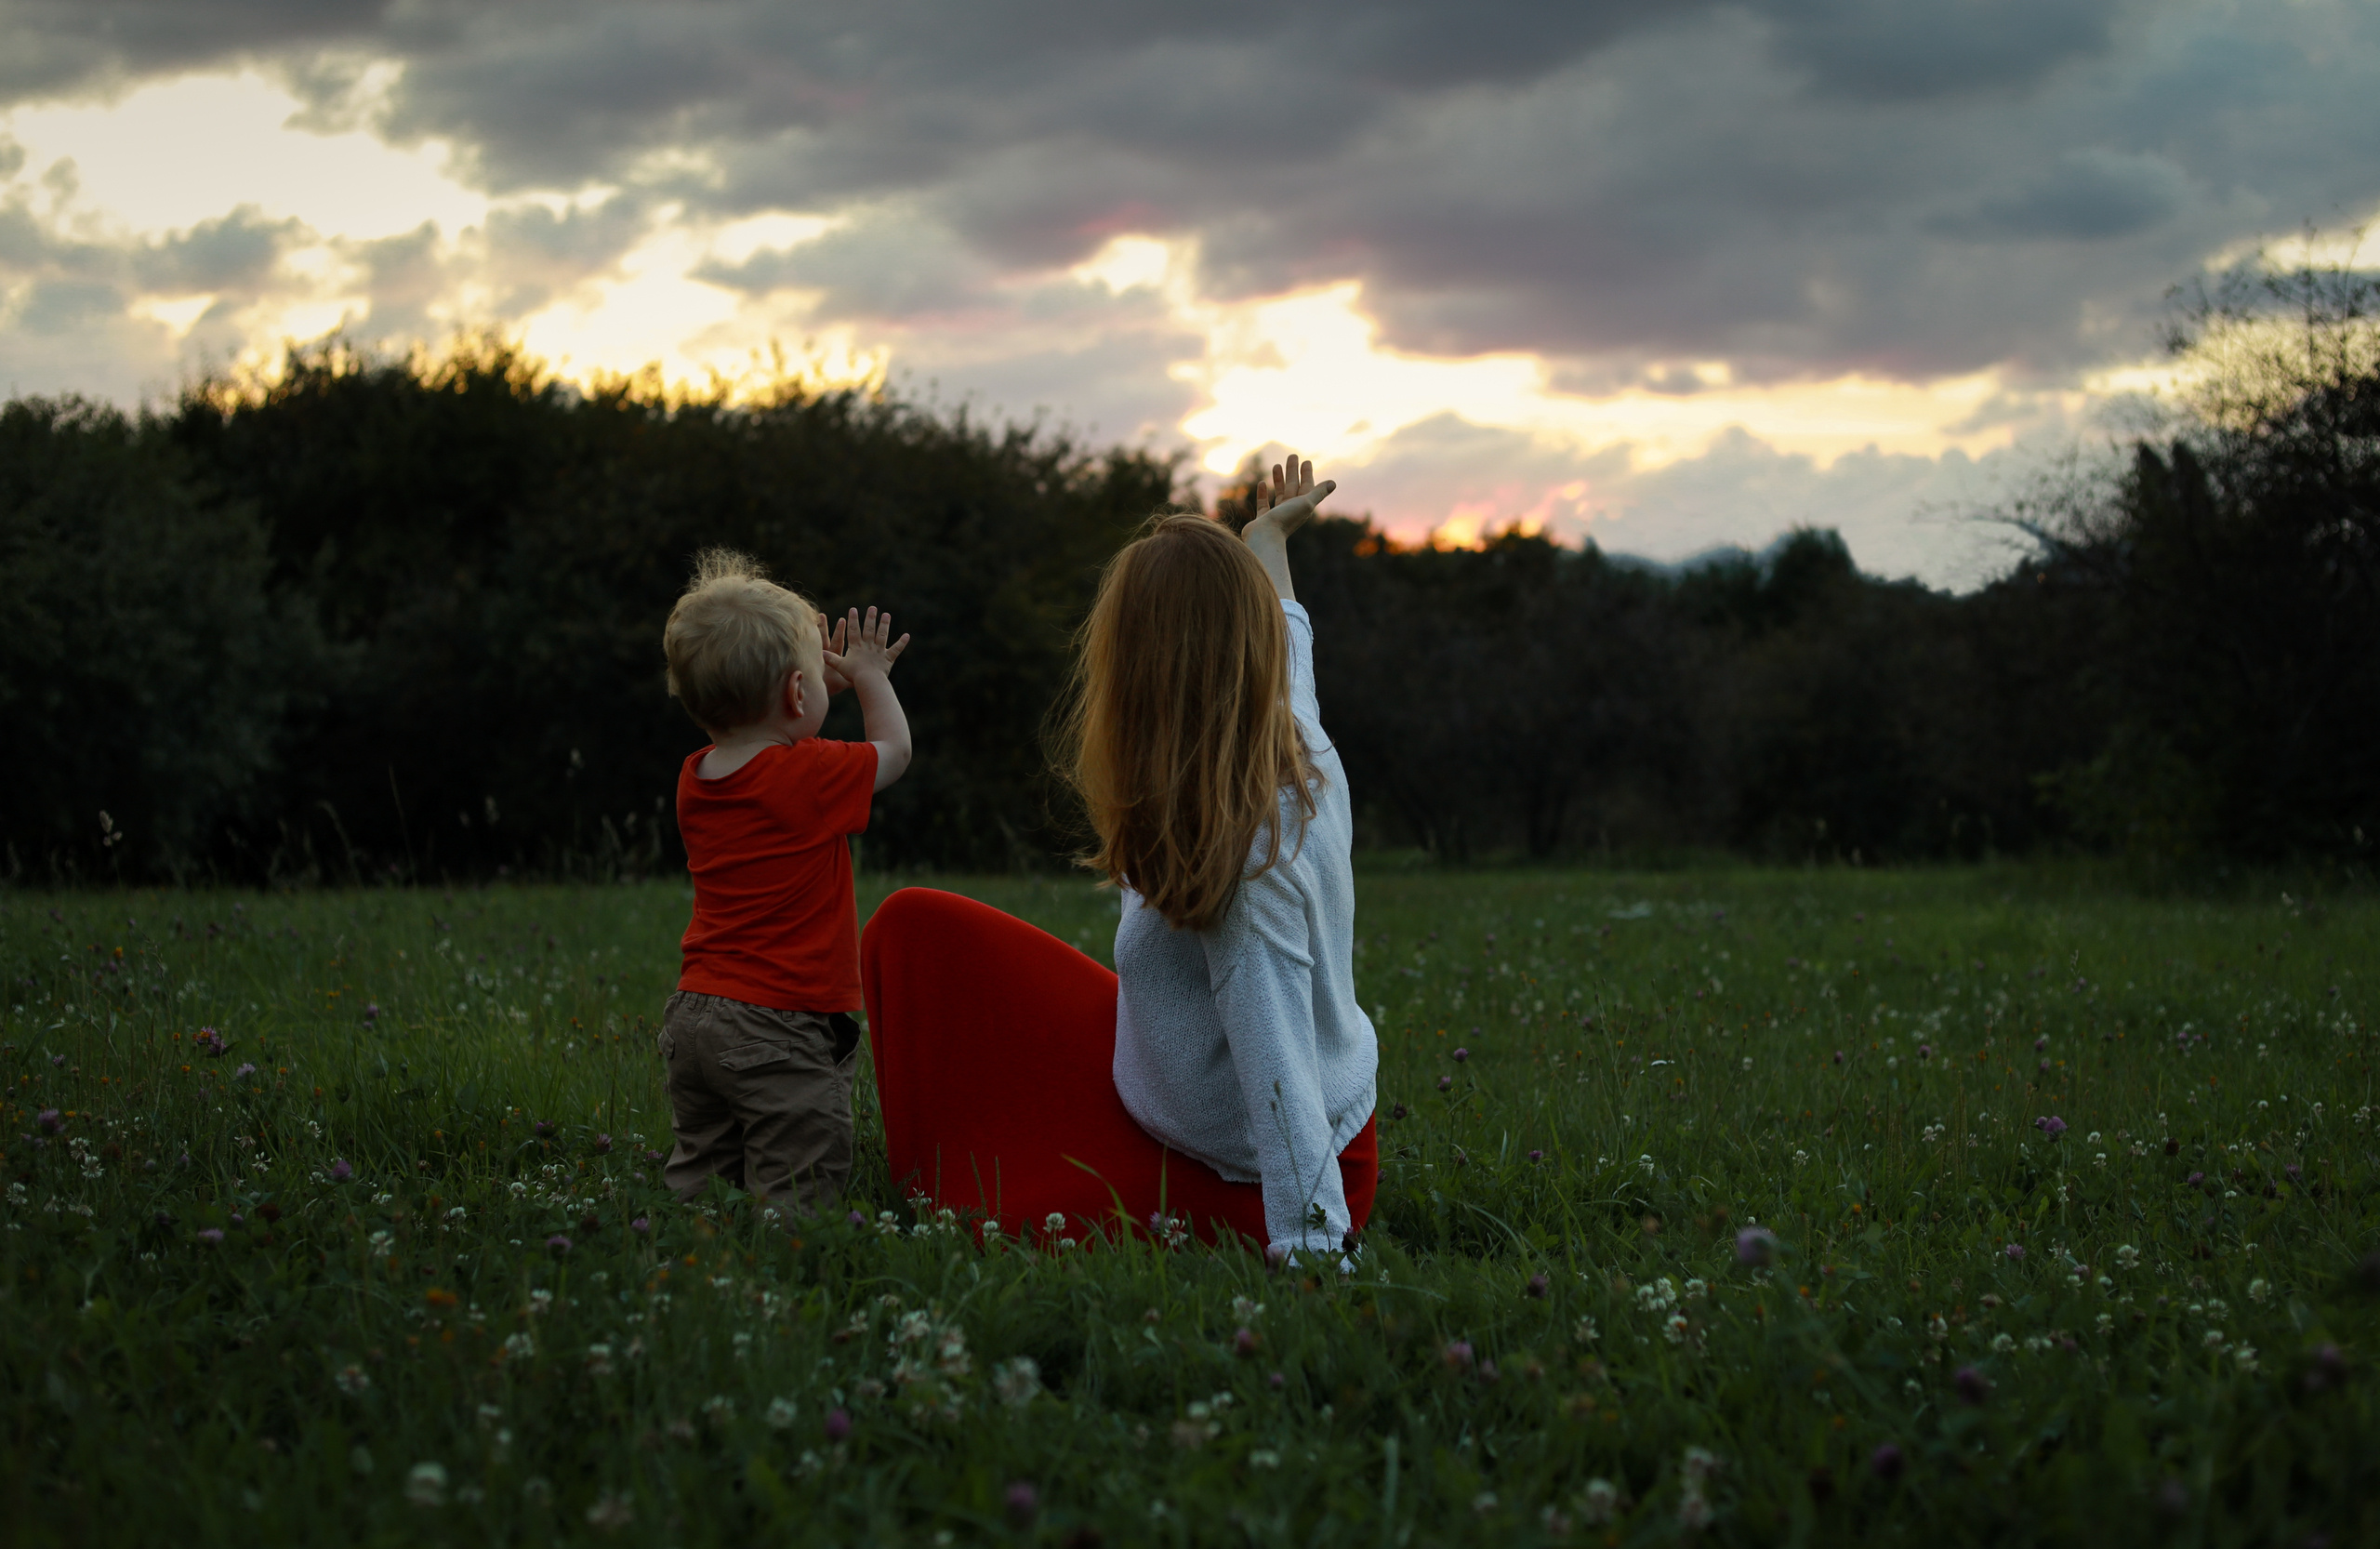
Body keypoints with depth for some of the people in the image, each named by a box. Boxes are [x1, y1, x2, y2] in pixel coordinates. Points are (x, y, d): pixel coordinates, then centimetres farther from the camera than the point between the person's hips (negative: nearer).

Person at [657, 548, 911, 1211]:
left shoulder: (694, 778, 5)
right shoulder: (811, 776, -16)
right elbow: (894, 750, 4)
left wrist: (826, 684, 23)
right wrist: (868, 677, 20)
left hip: (691, 1019, 7)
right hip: (777, 1030, -7)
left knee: (697, 1177, 13)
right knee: (795, 1200, -7)